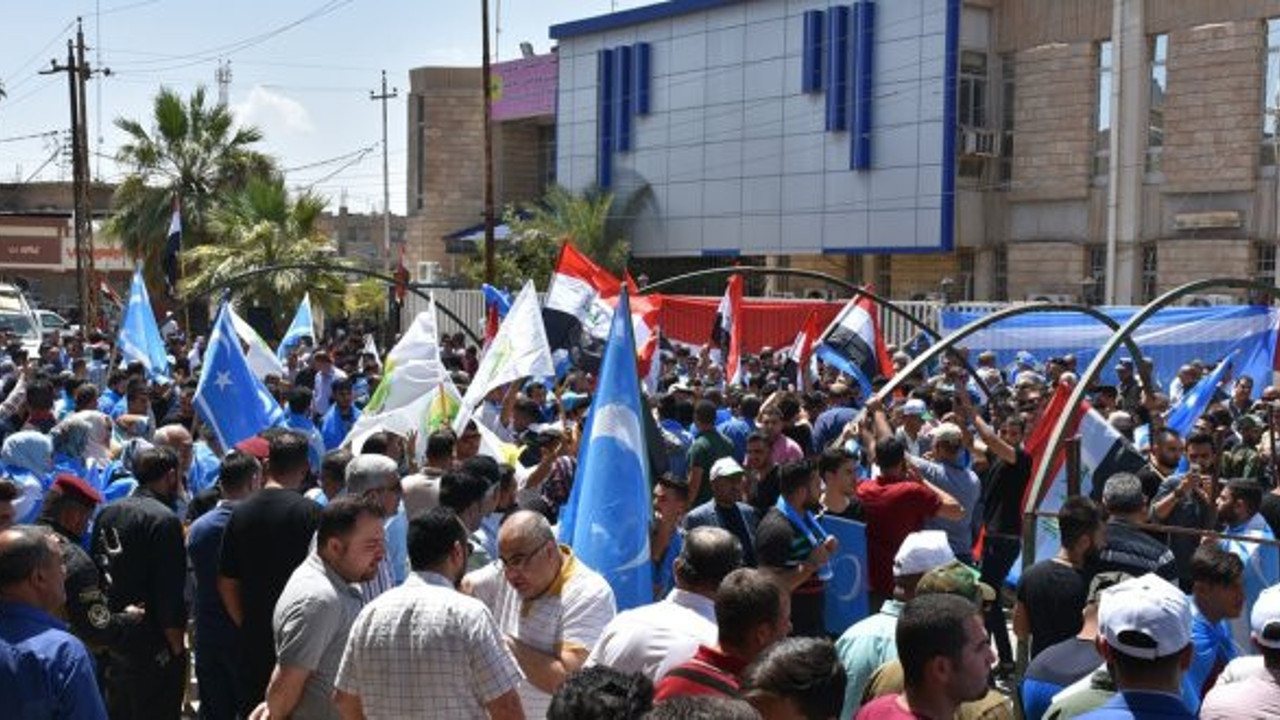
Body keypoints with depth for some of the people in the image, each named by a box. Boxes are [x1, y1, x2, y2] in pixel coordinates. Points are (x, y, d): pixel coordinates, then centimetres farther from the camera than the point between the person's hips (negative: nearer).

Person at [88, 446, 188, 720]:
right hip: (152, 648, -8)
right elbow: (170, 594, -19)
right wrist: (178, 648, -11)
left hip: (111, 641, 8)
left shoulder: (106, 513, 6)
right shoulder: (164, 520, -17)